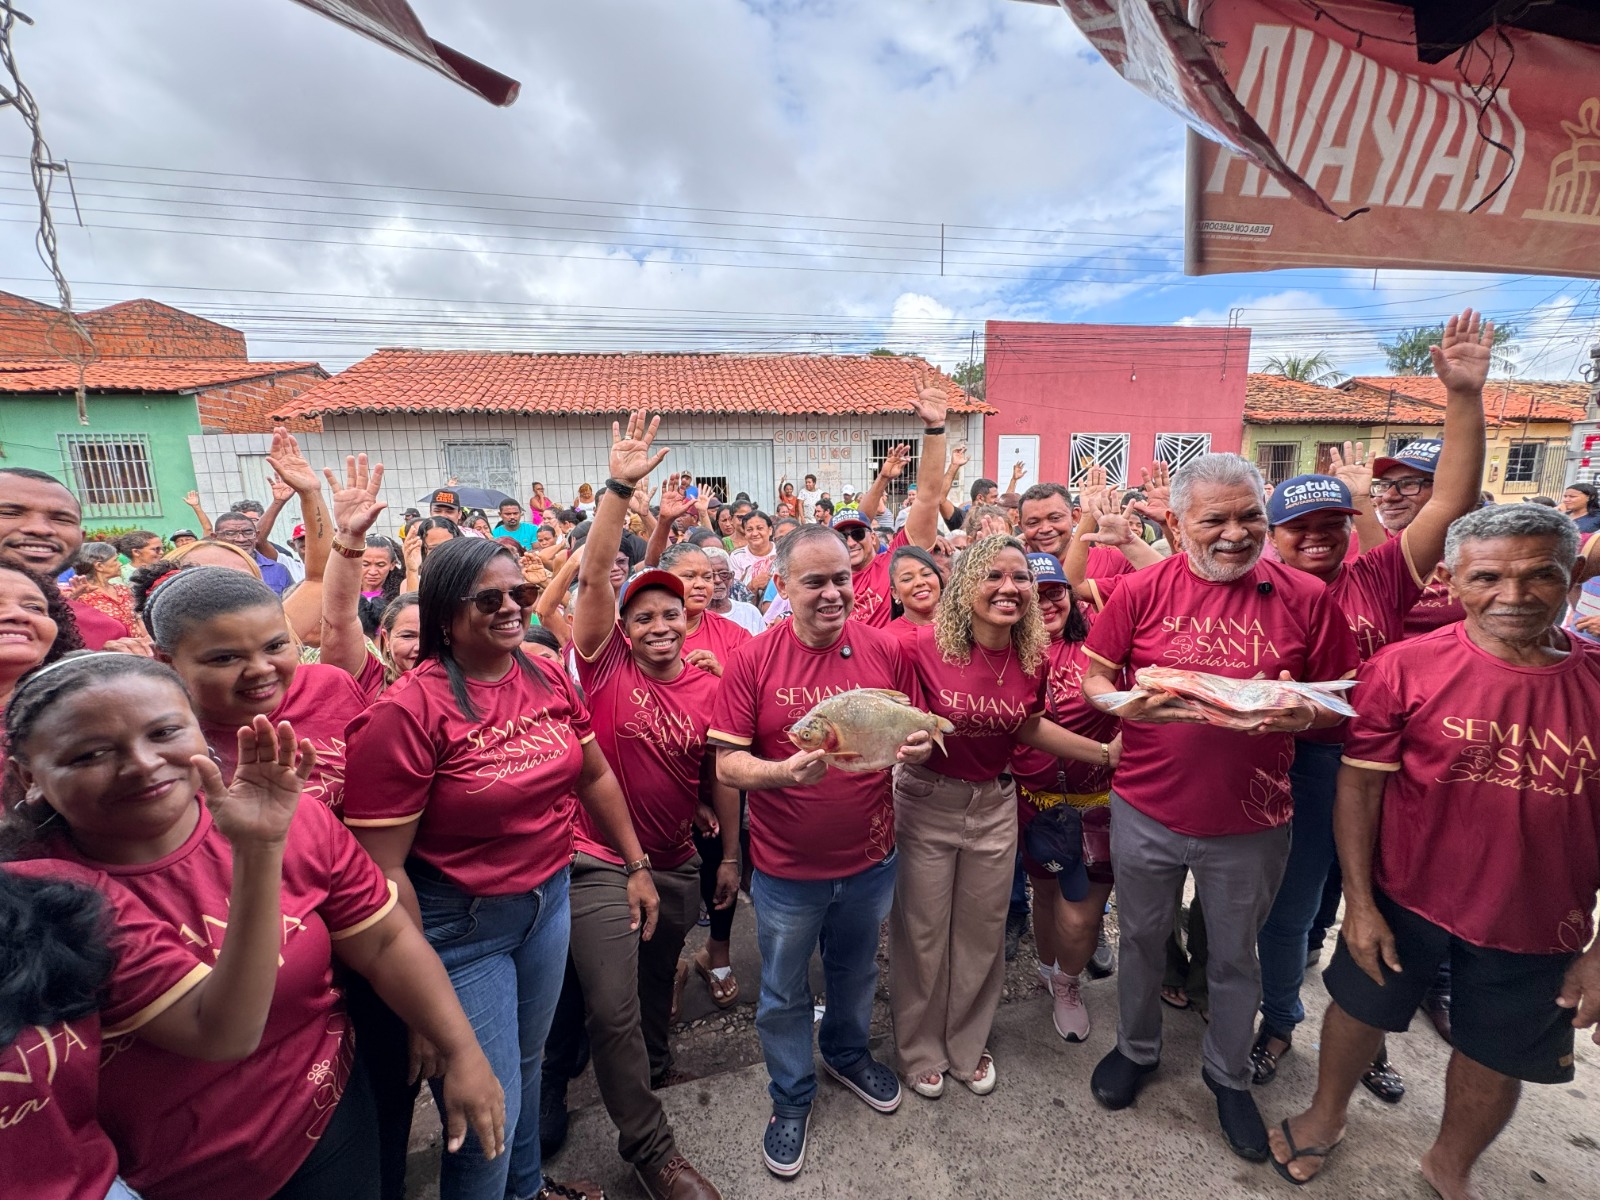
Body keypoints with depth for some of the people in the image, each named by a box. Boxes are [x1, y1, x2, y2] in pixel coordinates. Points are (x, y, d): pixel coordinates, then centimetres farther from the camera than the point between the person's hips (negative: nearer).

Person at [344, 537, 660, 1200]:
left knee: (528, 1062, 26)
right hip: (460, 926, -5)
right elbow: (384, 868, -19)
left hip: (548, 899, 6)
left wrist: (637, 865, 10)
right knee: (490, 1110, 10)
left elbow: (595, 776, 8)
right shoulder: (406, 711, -22)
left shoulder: (549, 678, -4)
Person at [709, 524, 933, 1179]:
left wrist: (917, 746, -20)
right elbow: (727, 763, -15)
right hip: (787, 867, -2)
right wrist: (783, 772, -34)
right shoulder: (752, 660, -15)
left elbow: (917, 734, 3)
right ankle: (791, 1097, 45)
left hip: (869, 858, 3)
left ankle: (847, 1052, 57)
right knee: (784, 991, 19)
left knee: (855, 972, 28)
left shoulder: (885, 650, -8)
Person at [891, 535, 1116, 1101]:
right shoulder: (926, 645, -21)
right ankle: (920, 1049, 39)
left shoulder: (1033, 656, -7)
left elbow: (1029, 727, 8)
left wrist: (1105, 752, 6)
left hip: (994, 805, 4)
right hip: (926, 803, -4)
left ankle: (968, 1044, 45)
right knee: (923, 933, 12)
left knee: (982, 932, 19)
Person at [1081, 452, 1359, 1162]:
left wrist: (1302, 713, -21)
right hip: (1147, 810, 0)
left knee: (1235, 957, 20)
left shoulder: (1305, 598, -5)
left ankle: (1228, 1076, 46)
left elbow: (1340, 705, 1)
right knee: (1141, 940, 20)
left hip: (1249, 822, 0)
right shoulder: (1142, 590, -7)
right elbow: (1092, 678, -1)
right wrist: (1132, 705, -21)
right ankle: (1136, 1048, 46)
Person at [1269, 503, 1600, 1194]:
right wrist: (1359, 902, -11)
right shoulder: (1406, 667, -15)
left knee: (1497, 1057, 20)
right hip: (1404, 899, -2)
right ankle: (1326, 1116, 47)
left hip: (1539, 925, 2)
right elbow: (1360, 782, -11)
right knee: (1361, 1010, 17)